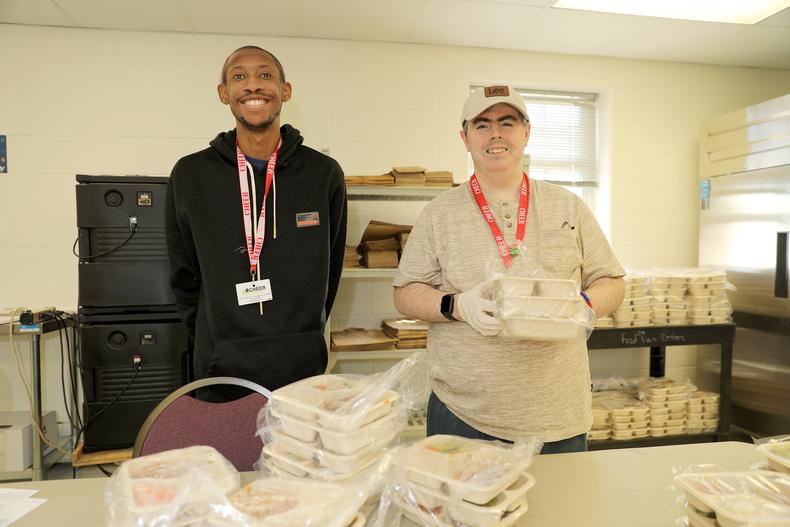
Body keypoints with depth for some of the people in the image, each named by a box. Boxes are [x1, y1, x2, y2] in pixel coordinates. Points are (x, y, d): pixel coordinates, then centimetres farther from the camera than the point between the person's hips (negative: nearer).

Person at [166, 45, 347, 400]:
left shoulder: (324, 174, -4)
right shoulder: (190, 175, -2)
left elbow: (328, 270, 5)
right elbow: (184, 276, 6)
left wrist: (304, 336, 8)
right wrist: (215, 342, 5)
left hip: (304, 371, 0)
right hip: (221, 373, 0)